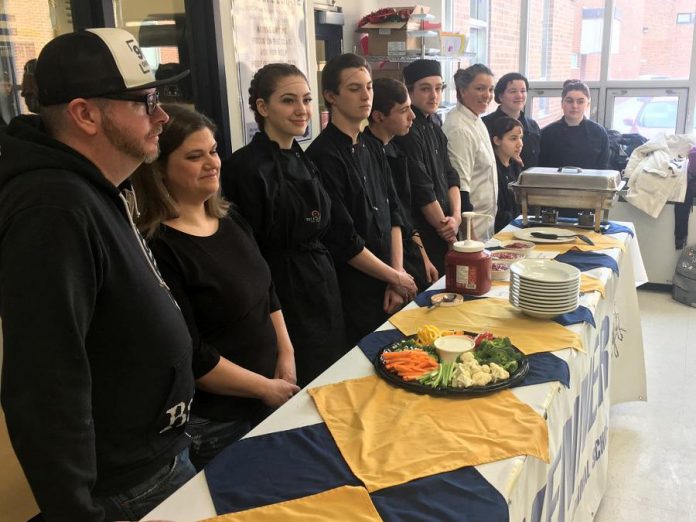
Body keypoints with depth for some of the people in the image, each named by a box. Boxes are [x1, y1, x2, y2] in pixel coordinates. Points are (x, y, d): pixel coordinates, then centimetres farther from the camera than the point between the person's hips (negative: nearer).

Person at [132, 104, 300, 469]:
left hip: (267, 401, 8)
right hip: (212, 424, -8)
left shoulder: (230, 220, 4)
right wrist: (266, 387, -14)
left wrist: (286, 355, 0)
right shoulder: (156, 249, -23)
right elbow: (190, 357, -22)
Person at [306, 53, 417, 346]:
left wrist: (397, 273, -2)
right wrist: (396, 278, -9)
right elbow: (344, 241, -19)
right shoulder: (324, 156, -17)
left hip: (386, 289, 7)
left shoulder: (372, 149, 9)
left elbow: (393, 215, 10)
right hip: (354, 297, -7)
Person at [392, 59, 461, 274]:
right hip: (423, 238, -8)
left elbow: (451, 177, 10)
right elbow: (422, 191, -17)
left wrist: (456, 216, -6)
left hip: (442, 233, 8)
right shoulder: (408, 132, -16)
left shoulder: (433, 126, 11)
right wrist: (447, 230, -8)